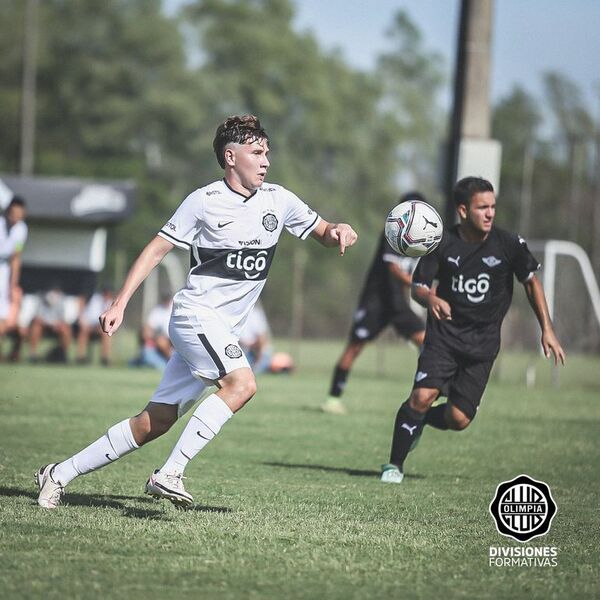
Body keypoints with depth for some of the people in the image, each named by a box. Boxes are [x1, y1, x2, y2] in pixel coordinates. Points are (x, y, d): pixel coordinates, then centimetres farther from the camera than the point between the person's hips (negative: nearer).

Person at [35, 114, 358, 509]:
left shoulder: (279, 201, 8)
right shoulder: (205, 201, -6)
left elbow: (323, 232, 17)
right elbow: (157, 250, -1)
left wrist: (339, 233, -8)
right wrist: (120, 303, -7)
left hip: (224, 331, 6)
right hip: (195, 312, -6)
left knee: (155, 423, 3)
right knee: (242, 383, -29)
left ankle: (61, 474, 11)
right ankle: (170, 473, -28)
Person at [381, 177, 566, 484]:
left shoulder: (509, 244, -6)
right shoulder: (443, 243, -7)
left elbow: (531, 281, 9)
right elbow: (417, 286, -1)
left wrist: (547, 329, 5)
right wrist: (431, 298, -26)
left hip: (483, 343, 1)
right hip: (444, 335, -1)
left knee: (458, 419, -5)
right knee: (422, 396, -21)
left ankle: (420, 421, 30)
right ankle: (395, 464, -2)